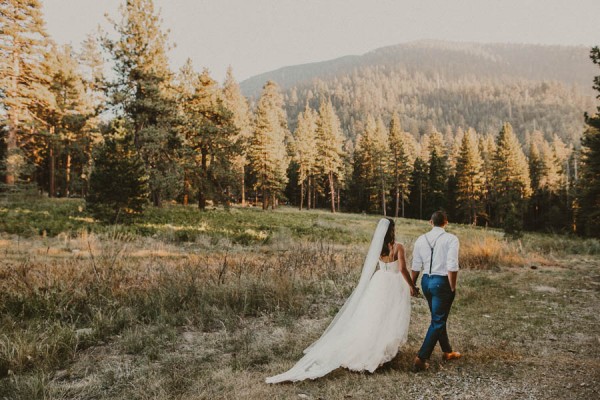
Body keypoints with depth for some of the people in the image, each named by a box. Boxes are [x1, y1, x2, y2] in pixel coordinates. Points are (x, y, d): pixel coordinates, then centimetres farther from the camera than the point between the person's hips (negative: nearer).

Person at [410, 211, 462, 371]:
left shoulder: (421, 239, 2)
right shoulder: (451, 239, -11)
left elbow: (415, 267, 6)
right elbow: (452, 267, -18)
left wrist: (412, 285, 17)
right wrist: (453, 288, -7)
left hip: (426, 281, 6)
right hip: (441, 283, -6)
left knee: (438, 318, 22)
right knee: (437, 322, 3)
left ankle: (447, 352, 38)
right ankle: (421, 359, 0)